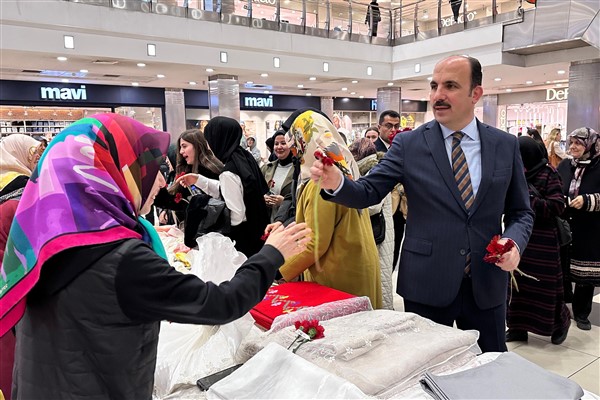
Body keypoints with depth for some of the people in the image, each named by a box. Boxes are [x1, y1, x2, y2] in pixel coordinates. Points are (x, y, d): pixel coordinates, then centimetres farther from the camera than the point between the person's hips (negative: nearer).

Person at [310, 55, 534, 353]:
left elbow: (521, 211, 8)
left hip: (487, 286, 2)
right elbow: (368, 192, -8)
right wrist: (336, 183, -28)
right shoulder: (408, 144, -4)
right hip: (426, 285, -2)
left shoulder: (505, 145, 2)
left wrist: (514, 241, -12)